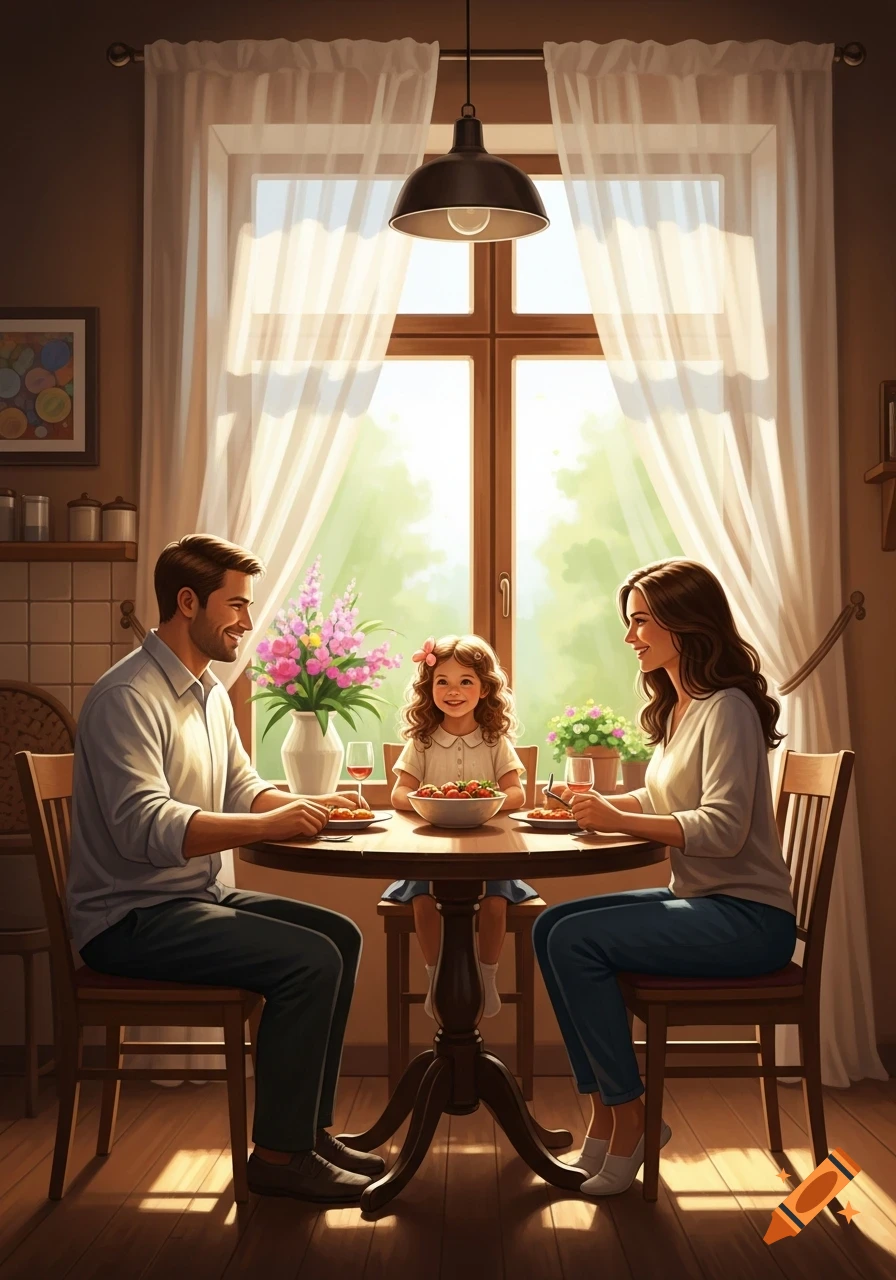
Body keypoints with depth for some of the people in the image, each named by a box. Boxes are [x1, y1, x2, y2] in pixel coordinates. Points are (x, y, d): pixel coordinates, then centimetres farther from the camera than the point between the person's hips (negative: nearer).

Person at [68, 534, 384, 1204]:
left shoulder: (211, 693, 13)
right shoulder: (129, 696, -18)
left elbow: (244, 788, 17)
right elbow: (142, 826, -29)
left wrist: (309, 805, -3)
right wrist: (269, 825, -32)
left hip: (196, 897, 10)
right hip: (130, 917, -10)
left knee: (340, 935, 4)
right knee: (309, 960, -21)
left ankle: (310, 1128, 12)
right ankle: (278, 1154, -6)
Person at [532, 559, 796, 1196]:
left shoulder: (728, 709, -15)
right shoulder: (679, 708, 14)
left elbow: (722, 828, -24)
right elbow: (663, 801, 22)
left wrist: (619, 819, -20)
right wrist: (602, 802, 5)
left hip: (748, 917, -9)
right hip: (698, 903, 9)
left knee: (577, 940, -21)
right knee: (551, 926, -4)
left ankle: (631, 1119, -7)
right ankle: (605, 1116, -3)